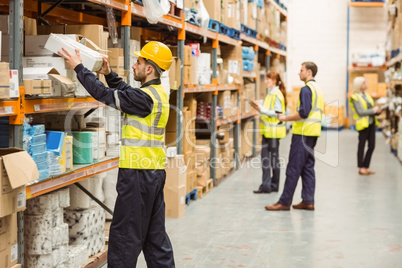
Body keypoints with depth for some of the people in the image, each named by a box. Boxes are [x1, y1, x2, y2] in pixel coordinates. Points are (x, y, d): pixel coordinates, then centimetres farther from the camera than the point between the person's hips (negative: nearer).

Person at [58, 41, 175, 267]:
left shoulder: (145, 98, -18)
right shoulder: (158, 93, 11)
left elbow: (105, 95, -16)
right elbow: (127, 92, 27)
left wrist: (79, 67, -8)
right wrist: (109, 74, 18)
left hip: (139, 173, -10)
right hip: (156, 172, 10)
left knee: (125, 234, 0)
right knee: (154, 233, 16)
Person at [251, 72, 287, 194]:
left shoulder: (277, 95, -14)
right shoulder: (270, 94, 14)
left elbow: (277, 113, -19)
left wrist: (261, 110, -21)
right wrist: (259, 107, 2)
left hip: (274, 131, -9)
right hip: (267, 130, 9)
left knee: (274, 157, 1)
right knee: (264, 157, 7)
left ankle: (274, 185, 11)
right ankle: (266, 185, 12)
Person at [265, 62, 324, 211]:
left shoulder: (306, 89, -13)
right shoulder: (318, 88, 17)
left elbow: (303, 113, -21)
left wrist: (286, 118, -10)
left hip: (303, 132, -10)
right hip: (313, 132, 10)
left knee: (293, 168, -6)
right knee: (308, 167, 11)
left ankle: (284, 202, -3)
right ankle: (308, 201, 12)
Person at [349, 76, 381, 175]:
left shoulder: (367, 95, 15)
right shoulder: (355, 98, -9)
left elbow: (372, 109, 17)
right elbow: (360, 112, -17)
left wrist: (377, 110, -4)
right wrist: (373, 110, -15)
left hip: (371, 123, 7)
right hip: (363, 124, -7)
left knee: (372, 145, 6)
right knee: (362, 145, 0)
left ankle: (365, 166, 15)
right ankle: (361, 168, 6)